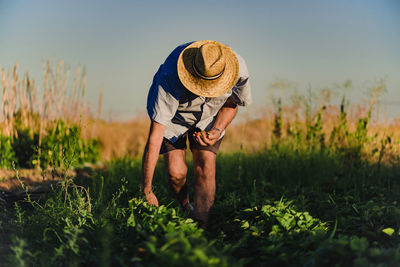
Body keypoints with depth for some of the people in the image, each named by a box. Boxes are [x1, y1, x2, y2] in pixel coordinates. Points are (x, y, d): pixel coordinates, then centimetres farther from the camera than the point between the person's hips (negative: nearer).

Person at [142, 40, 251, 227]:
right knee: (176, 172, -14)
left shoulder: (238, 69, -32)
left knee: (205, 168, -15)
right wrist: (147, 190, -40)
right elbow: (155, 134, -41)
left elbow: (231, 103, -6)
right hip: (173, 115, -2)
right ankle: (185, 208, 20)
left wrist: (217, 130, -25)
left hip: (209, 117, 2)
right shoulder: (171, 78, -41)